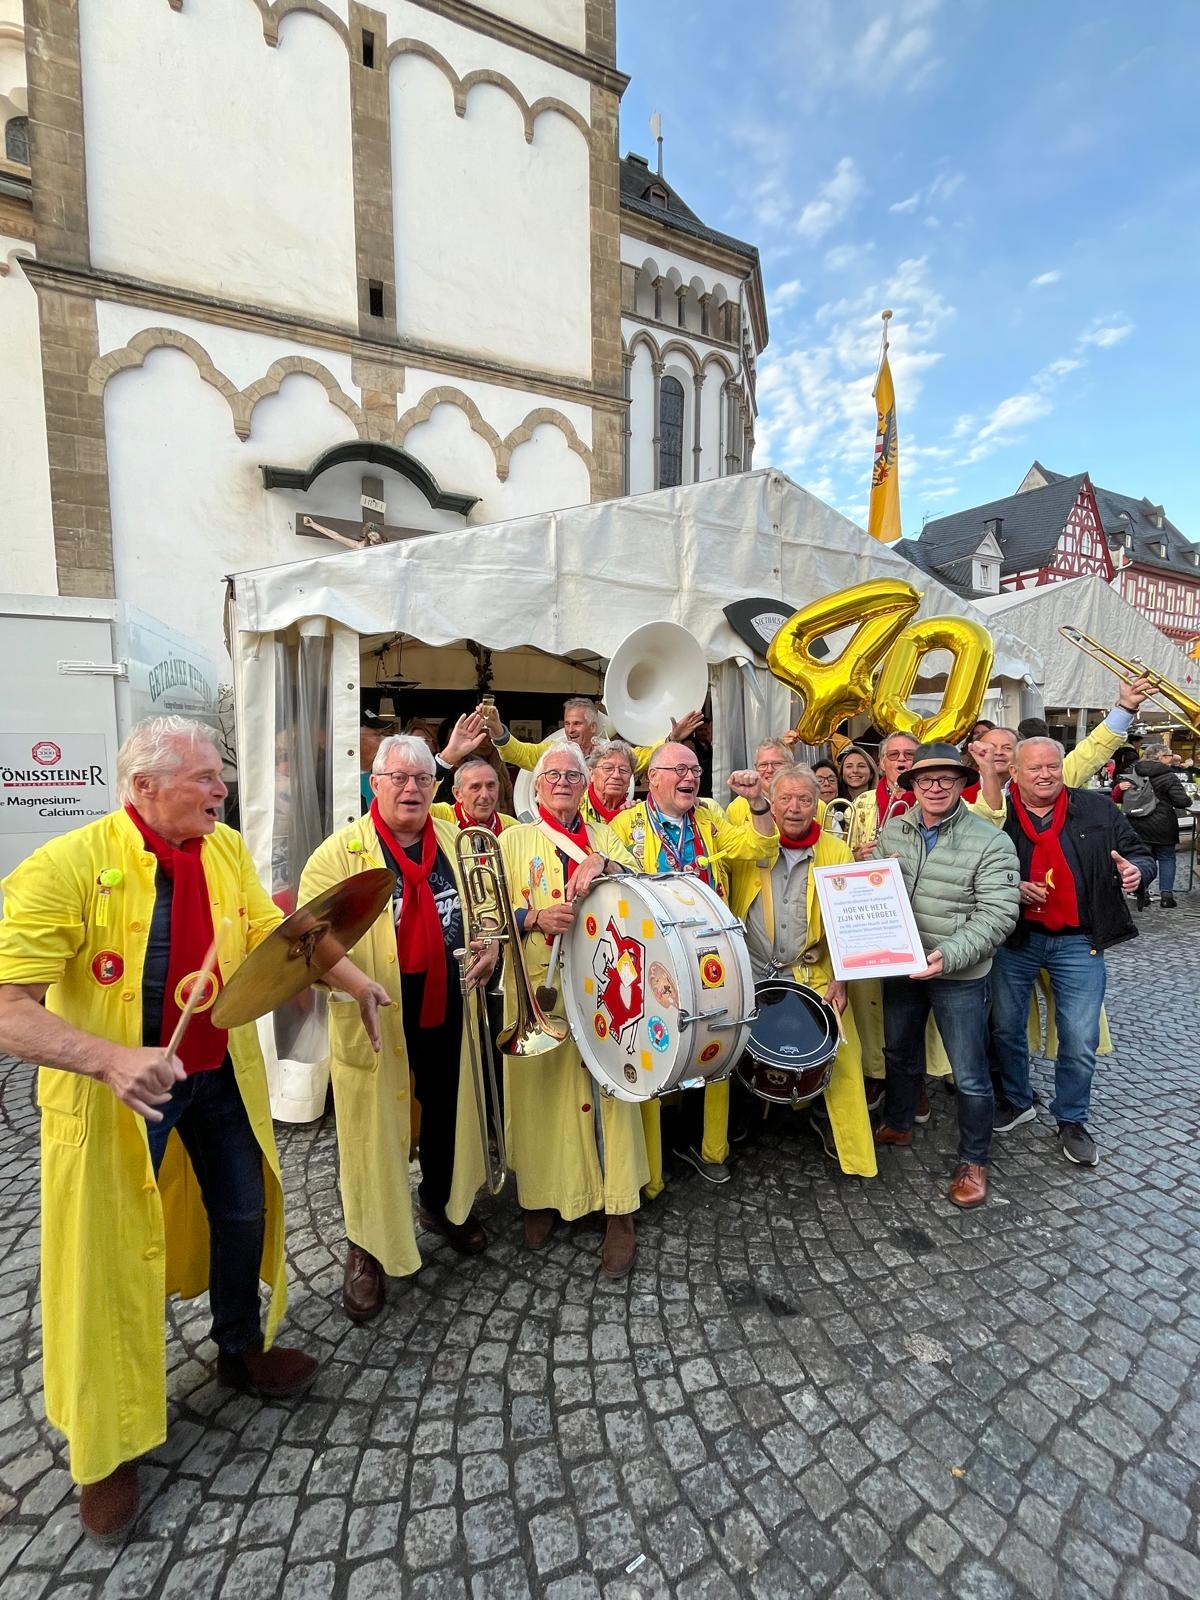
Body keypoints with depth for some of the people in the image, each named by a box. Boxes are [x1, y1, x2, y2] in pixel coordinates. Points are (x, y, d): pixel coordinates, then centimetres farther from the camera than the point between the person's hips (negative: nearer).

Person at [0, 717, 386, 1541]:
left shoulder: (227, 848, -6)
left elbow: (276, 933, 1)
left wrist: (358, 981, -9)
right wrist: (112, 1060, -38)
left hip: (221, 1073, 5)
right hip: (115, 1090, -5)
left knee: (243, 1211, 20)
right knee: (109, 1252, 12)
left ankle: (243, 1349, 50)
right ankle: (107, 1443, 40)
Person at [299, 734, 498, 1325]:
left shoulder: (456, 840, 3)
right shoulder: (343, 848, -10)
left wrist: (491, 942, -3)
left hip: (447, 1005, 4)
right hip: (374, 1015, -4)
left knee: (448, 1108, 21)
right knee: (374, 1124, 9)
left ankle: (443, 1202, 49)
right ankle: (366, 1248, 34)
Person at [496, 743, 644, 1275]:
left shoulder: (604, 836, 13)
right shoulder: (515, 840, 7)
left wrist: (602, 863, -20)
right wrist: (535, 917, -20)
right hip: (537, 988, -1)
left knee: (606, 1088, 1)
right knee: (540, 1089, 5)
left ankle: (618, 1211, 15)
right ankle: (542, 1194, 27)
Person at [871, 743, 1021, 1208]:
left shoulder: (991, 842, -14)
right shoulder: (892, 831, -1)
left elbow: (997, 915, -19)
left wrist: (947, 955, -30)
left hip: (960, 975, -4)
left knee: (969, 1076, 7)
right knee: (899, 1052, 23)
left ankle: (974, 1162, 31)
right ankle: (897, 1125, 47)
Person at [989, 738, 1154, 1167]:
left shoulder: (1099, 809, -1)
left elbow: (1140, 855, 4)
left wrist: (1136, 871, -18)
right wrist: (1010, 889, -18)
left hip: (1078, 943, 1)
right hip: (1015, 939, 0)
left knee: (1080, 1042, 7)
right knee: (1007, 1028, 13)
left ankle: (1071, 1120, 31)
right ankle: (1018, 1102, 37)